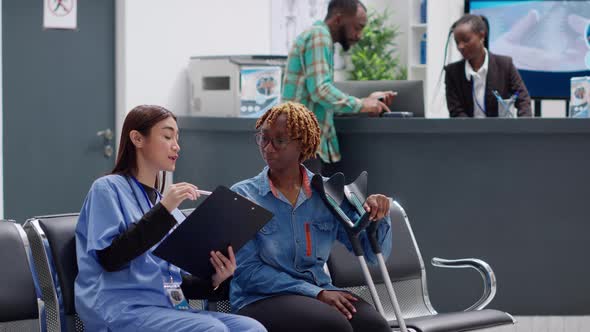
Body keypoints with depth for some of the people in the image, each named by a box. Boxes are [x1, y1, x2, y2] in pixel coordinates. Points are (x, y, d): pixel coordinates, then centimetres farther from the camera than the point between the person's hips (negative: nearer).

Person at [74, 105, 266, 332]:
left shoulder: (169, 208, 23)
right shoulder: (109, 188, 2)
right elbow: (110, 257, -12)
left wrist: (213, 282, -1)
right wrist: (163, 211, -15)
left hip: (169, 309, 7)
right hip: (123, 310, -7)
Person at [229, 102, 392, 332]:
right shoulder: (242, 196, 0)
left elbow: (371, 253, 9)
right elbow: (247, 270, -8)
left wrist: (379, 216, -13)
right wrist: (316, 293, -16)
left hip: (321, 293, 3)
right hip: (262, 300, -3)